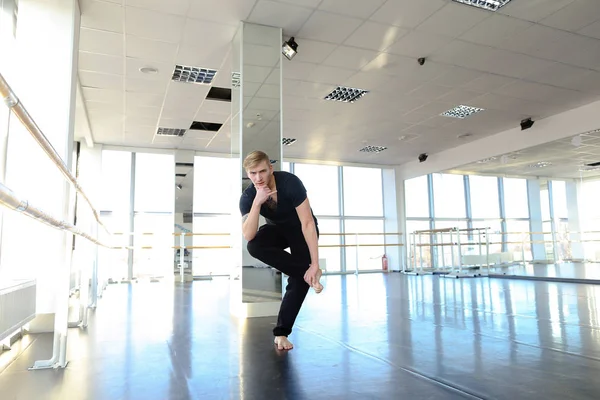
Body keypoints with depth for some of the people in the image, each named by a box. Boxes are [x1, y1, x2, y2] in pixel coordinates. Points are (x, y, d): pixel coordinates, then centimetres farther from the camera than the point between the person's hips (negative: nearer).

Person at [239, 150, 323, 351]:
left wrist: (315, 264, -36)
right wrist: (257, 202, -44)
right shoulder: (247, 197, -22)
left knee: (299, 279, -19)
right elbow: (248, 236, -34)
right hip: (278, 229, 3)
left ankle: (281, 331, -4)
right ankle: (305, 272, -20)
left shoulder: (290, 182, -32)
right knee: (254, 246, -30)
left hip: (301, 229, -2)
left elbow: (307, 223, -33)